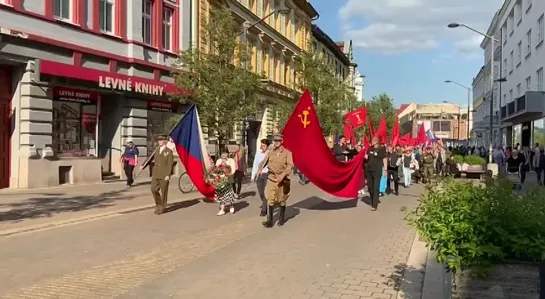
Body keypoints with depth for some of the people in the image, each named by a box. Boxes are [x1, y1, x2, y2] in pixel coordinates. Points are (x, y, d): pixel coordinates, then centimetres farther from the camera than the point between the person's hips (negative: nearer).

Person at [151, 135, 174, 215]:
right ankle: (158, 204, 16)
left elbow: (170, 164, -9)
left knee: (163, 192, 0)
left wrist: (168, 175, -16)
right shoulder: (157, 151, 14)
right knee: (154, 189, -3)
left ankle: (162, 208, 10)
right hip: (156, 174, 5)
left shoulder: (169, 151, -4)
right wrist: (153, 174, 12)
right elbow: (155, 163, 16)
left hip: (164, 175, -5)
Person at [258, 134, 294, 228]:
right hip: (271, 179, 2)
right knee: (270, 200, -6)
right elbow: (264, 161, 11)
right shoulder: (271, 152, 5)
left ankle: (281, 218, 32)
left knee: (281, 200, 12)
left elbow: (290, 165, -17)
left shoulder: (287, 153, -8)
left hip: (282, 180, -2)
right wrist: (260, 168, -9)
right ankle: (269, 221, -4)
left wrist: (283, 174, -30)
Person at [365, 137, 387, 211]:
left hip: (377, 170, -6)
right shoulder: (370, 148, 10)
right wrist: (366, 156, 2)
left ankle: (375, 205, -8)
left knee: (376, 188, -7)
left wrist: (385, 170, -12)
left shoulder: (381, 149, -6)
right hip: (369, 170, 6)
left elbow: (385, 159, -6)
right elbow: (367, 157, 24)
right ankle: (372, 202, 27)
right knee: (370, 187, 12)